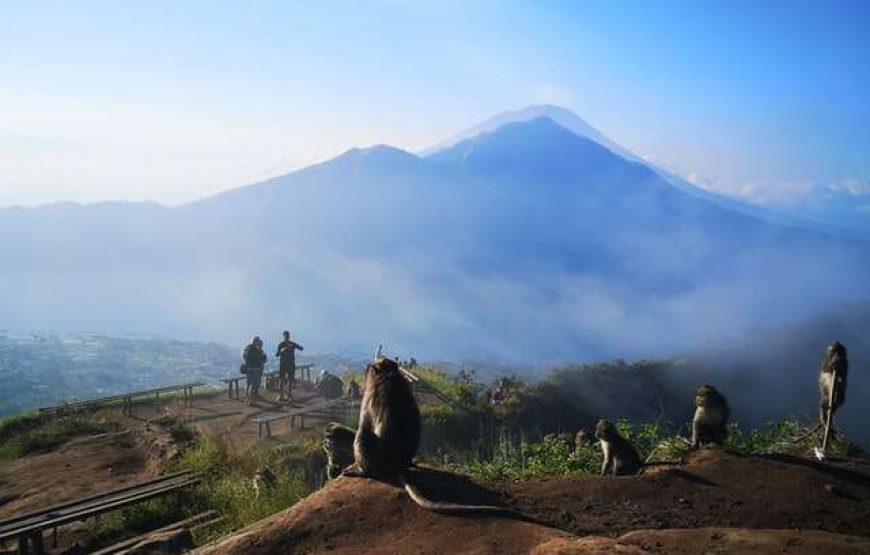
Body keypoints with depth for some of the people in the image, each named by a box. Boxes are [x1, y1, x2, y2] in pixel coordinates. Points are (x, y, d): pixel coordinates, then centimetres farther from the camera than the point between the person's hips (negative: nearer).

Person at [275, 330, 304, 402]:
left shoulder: (293, 344, 6)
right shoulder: (281, 344, 4)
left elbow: (301, 348, -5)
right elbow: (276, 354, -1)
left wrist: (293, 346, -21)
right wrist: (281, 350, -22)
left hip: (291, 364, 1)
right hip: (283, 364, -1)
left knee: (290, 380, 0)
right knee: (281, 379, -5)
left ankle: (289, 395, 5)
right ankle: (281, 395, -2)